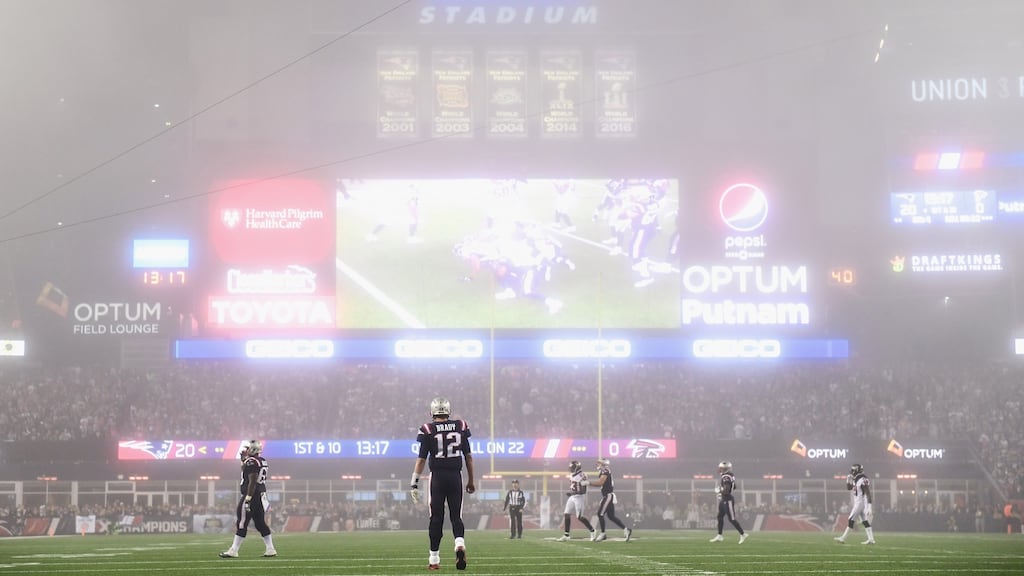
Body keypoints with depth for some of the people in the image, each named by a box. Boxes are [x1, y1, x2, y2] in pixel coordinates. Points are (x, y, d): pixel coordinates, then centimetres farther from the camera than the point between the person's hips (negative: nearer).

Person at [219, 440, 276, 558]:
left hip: (252, 495, -9)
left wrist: (248, 499, -22)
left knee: (242, 524, -4)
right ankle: (270, 549, 11)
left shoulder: (251, 462, -15)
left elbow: (252, 481, -21)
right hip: (261, 495, 9)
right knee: (260, 523, 13)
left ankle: (234, 551, -1)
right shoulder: (262, 461, 13)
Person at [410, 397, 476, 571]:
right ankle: (460, 543, -20)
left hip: (437, 476, -2)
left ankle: (434, 559, 7)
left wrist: (414, 483, -1)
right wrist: (471, 480, 16)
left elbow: (422, 458, -6)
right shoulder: (461, 427, 3)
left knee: (436, 518, 5)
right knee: (456, 516, 9)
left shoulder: (428, 430, -5)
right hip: (456, 476, 2)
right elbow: (468, 456, 8)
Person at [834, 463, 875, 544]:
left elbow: (868, 494, -20)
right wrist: (848, 480, 6)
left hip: (860, 503, -9)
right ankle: (871, 539, 8)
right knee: (865, 521, 8)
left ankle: (843, 538, -2)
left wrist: (869, 507, -24)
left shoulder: (863, 480, -18)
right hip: (857, 503, 9)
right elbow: (849, 487, 25)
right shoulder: (856, 480, 10)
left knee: (851, 520, -5)